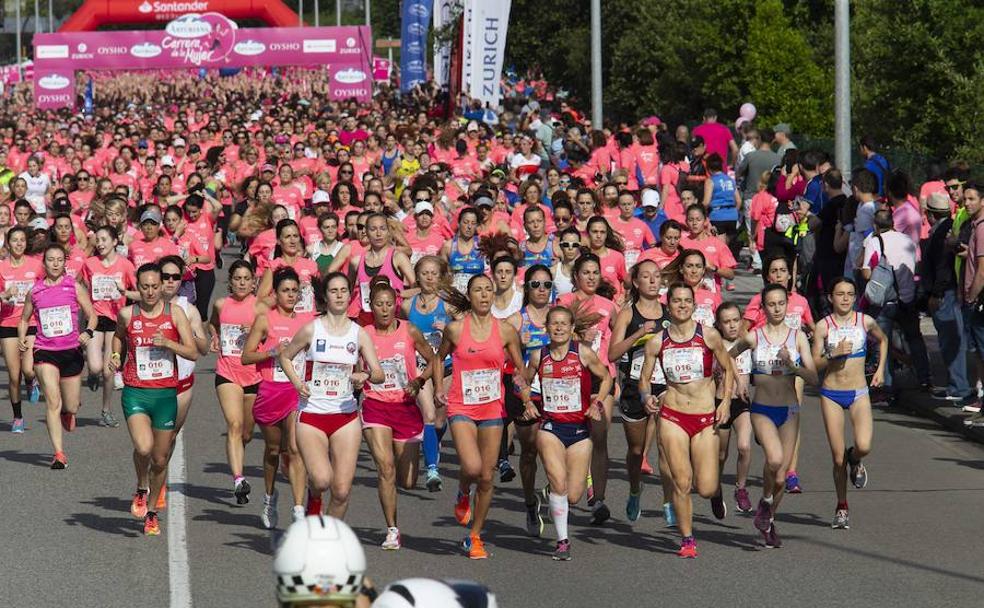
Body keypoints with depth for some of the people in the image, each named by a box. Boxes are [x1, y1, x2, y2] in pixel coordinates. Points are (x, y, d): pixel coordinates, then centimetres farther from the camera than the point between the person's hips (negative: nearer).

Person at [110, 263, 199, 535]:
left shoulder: (175, 313, -1)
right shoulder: (127, 314, 0)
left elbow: (193, 353, -4)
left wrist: (168, 343, -19)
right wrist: (116, 356, 6)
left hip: (166, 393, 1)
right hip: (135, 392, -1)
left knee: (160, 459, 8)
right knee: (143, 447, -24)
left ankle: (151, 511, 29)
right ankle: (141, 489, 6)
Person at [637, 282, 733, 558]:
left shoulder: (709, 335, -2)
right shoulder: (657, 342, 2)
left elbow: (727, 370, 9)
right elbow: (644, 379, 9)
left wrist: (726, 402, -3)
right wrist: (647, 397, -12)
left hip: (706, 418, 0)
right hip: (672, 417, 0)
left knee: (706, 489, -5)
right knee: (681, 483, -7)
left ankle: (714, 484, 34)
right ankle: (687, 540, 9)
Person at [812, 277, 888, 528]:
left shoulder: (865, 322, 1)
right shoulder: (823, 326, -3)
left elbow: (882, 340, 23)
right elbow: (815, 364, -3)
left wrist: (880, 369, 15)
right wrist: (834, 354, -19)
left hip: (859, 394, 1)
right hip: (831, 394, 0)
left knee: (864, 446, -21)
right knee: (838, 457, 1)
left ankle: (854, 461, 18)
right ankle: (842, 508, 18)